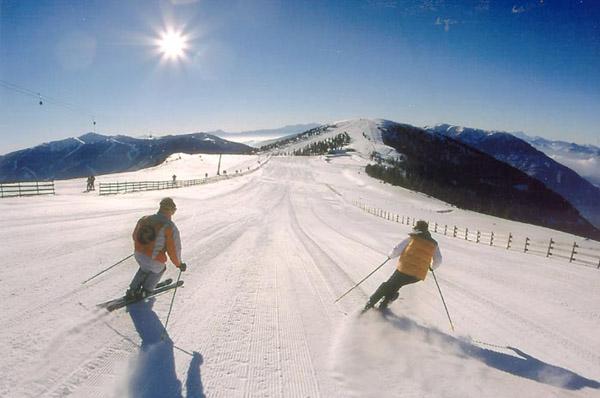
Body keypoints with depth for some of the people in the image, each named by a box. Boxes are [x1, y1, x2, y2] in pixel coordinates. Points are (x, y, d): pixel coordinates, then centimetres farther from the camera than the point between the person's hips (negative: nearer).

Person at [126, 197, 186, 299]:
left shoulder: (144, 219, 3)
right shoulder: (170, 227, -16)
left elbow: (135, 236, 19)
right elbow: (173, 249, -12)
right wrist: (179, 264, 5)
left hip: (138, 255, 5)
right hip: (154, 261, -5)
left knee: (145, 268, 38)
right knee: (159, 269, 32)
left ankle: (132, 290, 32)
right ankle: (144, 291, 31)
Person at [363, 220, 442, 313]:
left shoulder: (412, 238, 1)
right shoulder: (434, 244, 11)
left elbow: (397, 250, -4)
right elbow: (438, 261, 17)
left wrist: (390, 255, 16)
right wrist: (431, 267, 37)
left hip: (404, 270, -3)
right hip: (419, 275, 3)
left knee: (388, 285, 14)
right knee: (396, 285, 24)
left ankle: (371, 302, 12)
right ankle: (384, 304, 19)